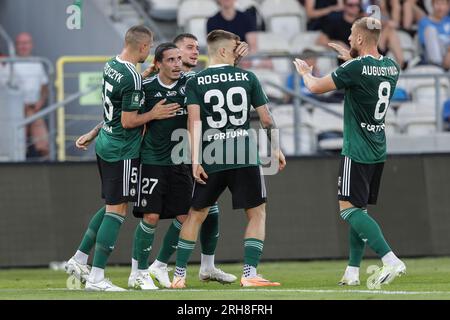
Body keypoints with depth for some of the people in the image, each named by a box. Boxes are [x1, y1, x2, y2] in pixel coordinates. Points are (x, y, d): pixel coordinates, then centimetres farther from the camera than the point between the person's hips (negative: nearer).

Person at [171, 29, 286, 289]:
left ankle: (179, 275, 14)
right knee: (257, 213, 9)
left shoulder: (195, 82, 3)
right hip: (245, 156, -1)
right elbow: (266, 117, 7)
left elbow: (194, 120, -8)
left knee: (197, 214, 14)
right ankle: (250, 273, -3)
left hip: (211, 158, 1)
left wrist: (195, 160, -9)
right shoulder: (247, 78, 5)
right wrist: (276, 149, 18)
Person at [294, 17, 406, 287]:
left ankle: (391, 260, -22)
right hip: (379, 151, 8)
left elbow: (316, 87, -8)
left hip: (357, 151, -8)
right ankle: (353, 272, 13)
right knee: (359, 210, 14)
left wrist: (305, 72, 13)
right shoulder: (391, 67, 5)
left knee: (349, 209, -8)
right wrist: (351, 58, 37)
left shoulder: (356, 68, -17)